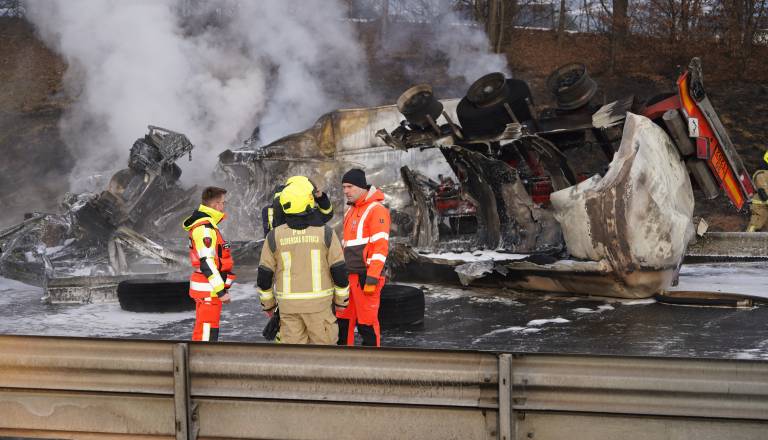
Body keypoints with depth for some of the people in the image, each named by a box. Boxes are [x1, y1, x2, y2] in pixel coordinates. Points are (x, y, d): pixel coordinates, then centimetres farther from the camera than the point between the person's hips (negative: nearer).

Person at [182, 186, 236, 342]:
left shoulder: (207, 225, 16)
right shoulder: (205, 228, -18)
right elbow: (206, 263, -23)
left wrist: (222, 286, 24)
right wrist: (221, 291, -22)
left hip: (210, 288, 11)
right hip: (208, 289, -11)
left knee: (202, 331, 17)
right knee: (207, 332, -9)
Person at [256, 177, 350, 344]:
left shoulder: (274, 236, -5)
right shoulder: (325, 233, -9)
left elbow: (264, 276, 0)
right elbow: (339, 271, -5)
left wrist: (267, 304, 14)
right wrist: (341, 300, 9)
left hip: (288, 305, 1)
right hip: (319, 304, -1)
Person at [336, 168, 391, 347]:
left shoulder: (376, 210, -9)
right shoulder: (351, 211, 19)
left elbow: (381, 247, -16)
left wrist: (372, 279, -21)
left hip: (365, 277, -9)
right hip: (348, 276, 9)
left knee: (367, 323, -4)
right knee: (343, 322, 11)